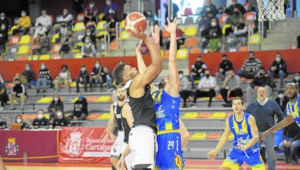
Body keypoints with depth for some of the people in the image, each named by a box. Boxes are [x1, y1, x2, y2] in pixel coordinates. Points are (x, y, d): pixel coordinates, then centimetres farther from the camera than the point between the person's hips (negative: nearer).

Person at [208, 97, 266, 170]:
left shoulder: (249, 119, -17)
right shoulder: (229, 120, -5)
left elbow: (256, 136, -21)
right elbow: (224, 136, 8)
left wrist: (246, 146, -38)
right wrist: (215, 151, 7)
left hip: (251, 152, -3)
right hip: (237, 152, 3)